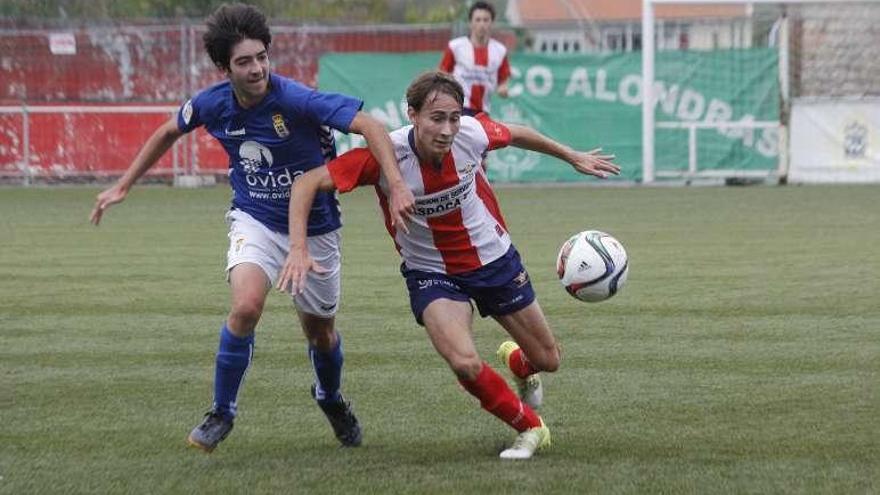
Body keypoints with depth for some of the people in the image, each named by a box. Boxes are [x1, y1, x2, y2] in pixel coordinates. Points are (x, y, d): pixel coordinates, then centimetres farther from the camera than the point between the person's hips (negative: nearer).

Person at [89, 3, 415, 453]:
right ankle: (222, 412, -7)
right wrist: (122, 186, 12)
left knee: (319, 331, 13)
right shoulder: (211, 104, -13)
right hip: (254, 220, 1)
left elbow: (370, 126, -32)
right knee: (246, 306, -26)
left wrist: (397, 186, -44)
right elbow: (168, 133, 9)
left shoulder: (296, 100, -27)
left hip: (314, 226, -1)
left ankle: (330, 398, 48)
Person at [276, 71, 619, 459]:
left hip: (494, 258, 3)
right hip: (431, 274, -3)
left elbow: (516, 134, 3)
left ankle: (517, 362, 53)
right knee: (465, 363, -27)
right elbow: (308, 183, -27)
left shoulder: (472, 133, -21)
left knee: (547, 360, 13)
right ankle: (530, 427, 1)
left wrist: (573, 157, 15)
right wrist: (298, 249, -38)